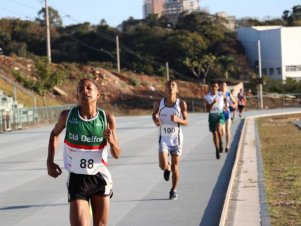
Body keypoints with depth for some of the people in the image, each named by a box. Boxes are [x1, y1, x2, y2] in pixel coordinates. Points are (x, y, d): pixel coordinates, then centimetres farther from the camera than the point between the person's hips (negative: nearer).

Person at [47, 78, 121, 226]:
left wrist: (111, 140, -25)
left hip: (100, 178, 1)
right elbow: (54, 134, 13)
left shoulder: (107, 119, -9)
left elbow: (116, 155, -3)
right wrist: (50, 162, 5)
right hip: (76, 179, -1)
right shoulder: (67, 116, -9)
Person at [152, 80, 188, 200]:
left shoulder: (181, 104, -8)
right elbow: (154, 114, 16)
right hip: (163, 139, 0)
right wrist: (155, 120, -7)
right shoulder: (159, 103, -5)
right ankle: (167, 168, 23)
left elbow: (186, 121, -3)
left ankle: (173, 190, 25)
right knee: (163, 165, -15)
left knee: (175, 166, 6)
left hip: (176, 138, 0)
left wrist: (178, 119, -24)